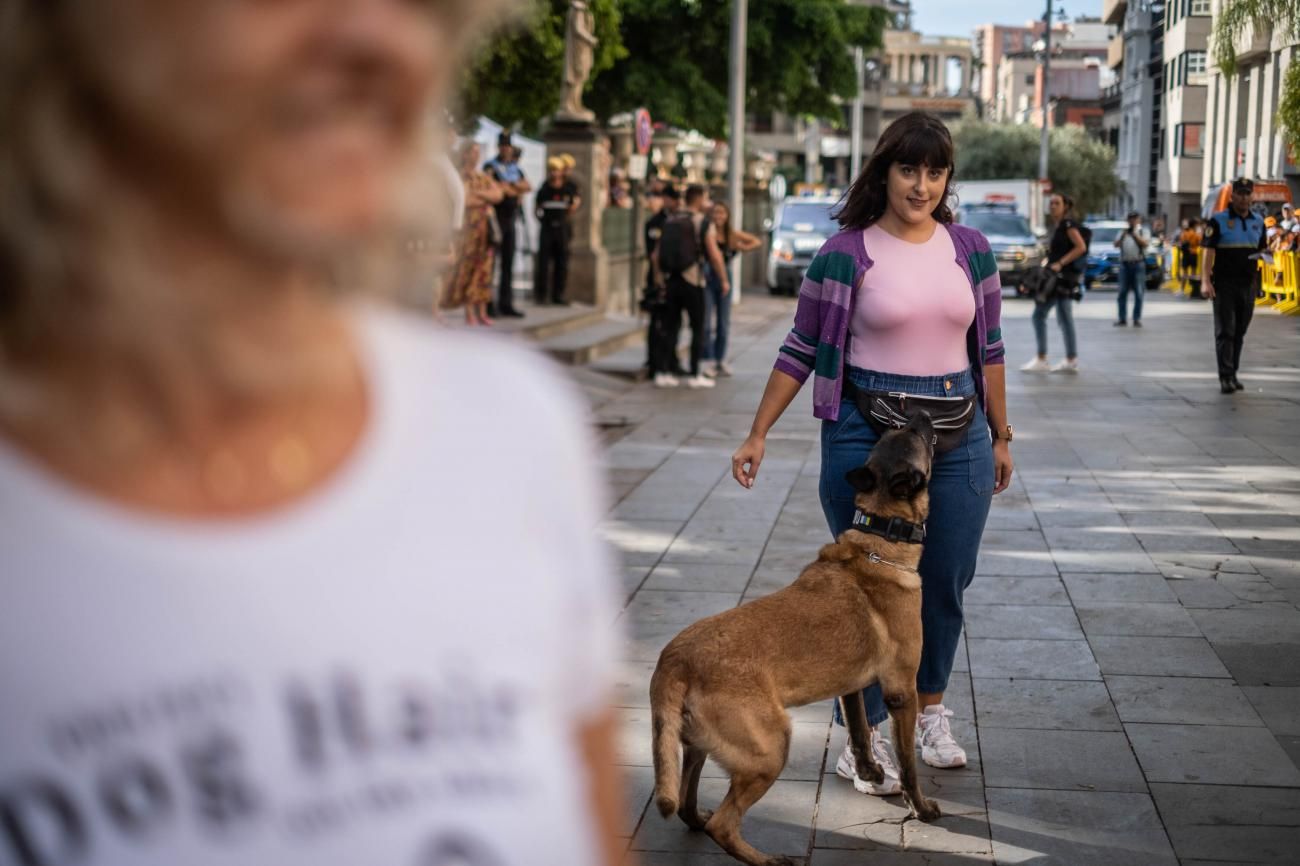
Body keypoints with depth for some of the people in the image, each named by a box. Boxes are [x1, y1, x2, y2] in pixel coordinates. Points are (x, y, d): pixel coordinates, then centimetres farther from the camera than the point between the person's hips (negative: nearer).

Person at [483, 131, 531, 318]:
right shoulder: (491, 166, -2)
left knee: (508, 264, 7)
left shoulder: (516, 169, 16)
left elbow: (528, 187, 4)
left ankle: (506, 304, 11)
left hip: (511, 219, 6)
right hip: (495, 218, -6)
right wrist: (514, 189, -9)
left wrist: (508, 186, -11)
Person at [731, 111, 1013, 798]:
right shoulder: (844, 254, -5)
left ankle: (929, 709, 32)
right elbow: (802, 350, -2)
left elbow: (988, 350, 13)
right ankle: (863, 734, 13)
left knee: (945, 583, 11)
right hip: (865, 431, -4)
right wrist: (758, 434, -5)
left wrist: (1000, 436, 15)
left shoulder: (971, 250, 6)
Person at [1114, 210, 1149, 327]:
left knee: (1139, 293, -4)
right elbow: (1116, 244, 4)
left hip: (1138, 264, -2)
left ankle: (1137, 319, -1)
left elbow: (1144, 243, -8)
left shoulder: (1143, 233, 10)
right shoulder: (1123, 233, 18)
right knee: (1122, 292, 0)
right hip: (1124, 264, 3)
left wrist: (1134, 234, -13)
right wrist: (1123, 235, -10)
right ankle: (1122, 318, 4)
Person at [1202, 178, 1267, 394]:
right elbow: (1209, 251, -10)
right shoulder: (1218, 221, -4)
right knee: (1225, 331, -6)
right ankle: (1226, 377, -6)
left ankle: (1233, 374, 20)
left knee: (1239, 332, 11)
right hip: (1224, 284, -5)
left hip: (1248, 284, 5)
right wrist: (1206, 281, -20)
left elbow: (1261, 250, 21)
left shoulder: (1258, 221, 12)